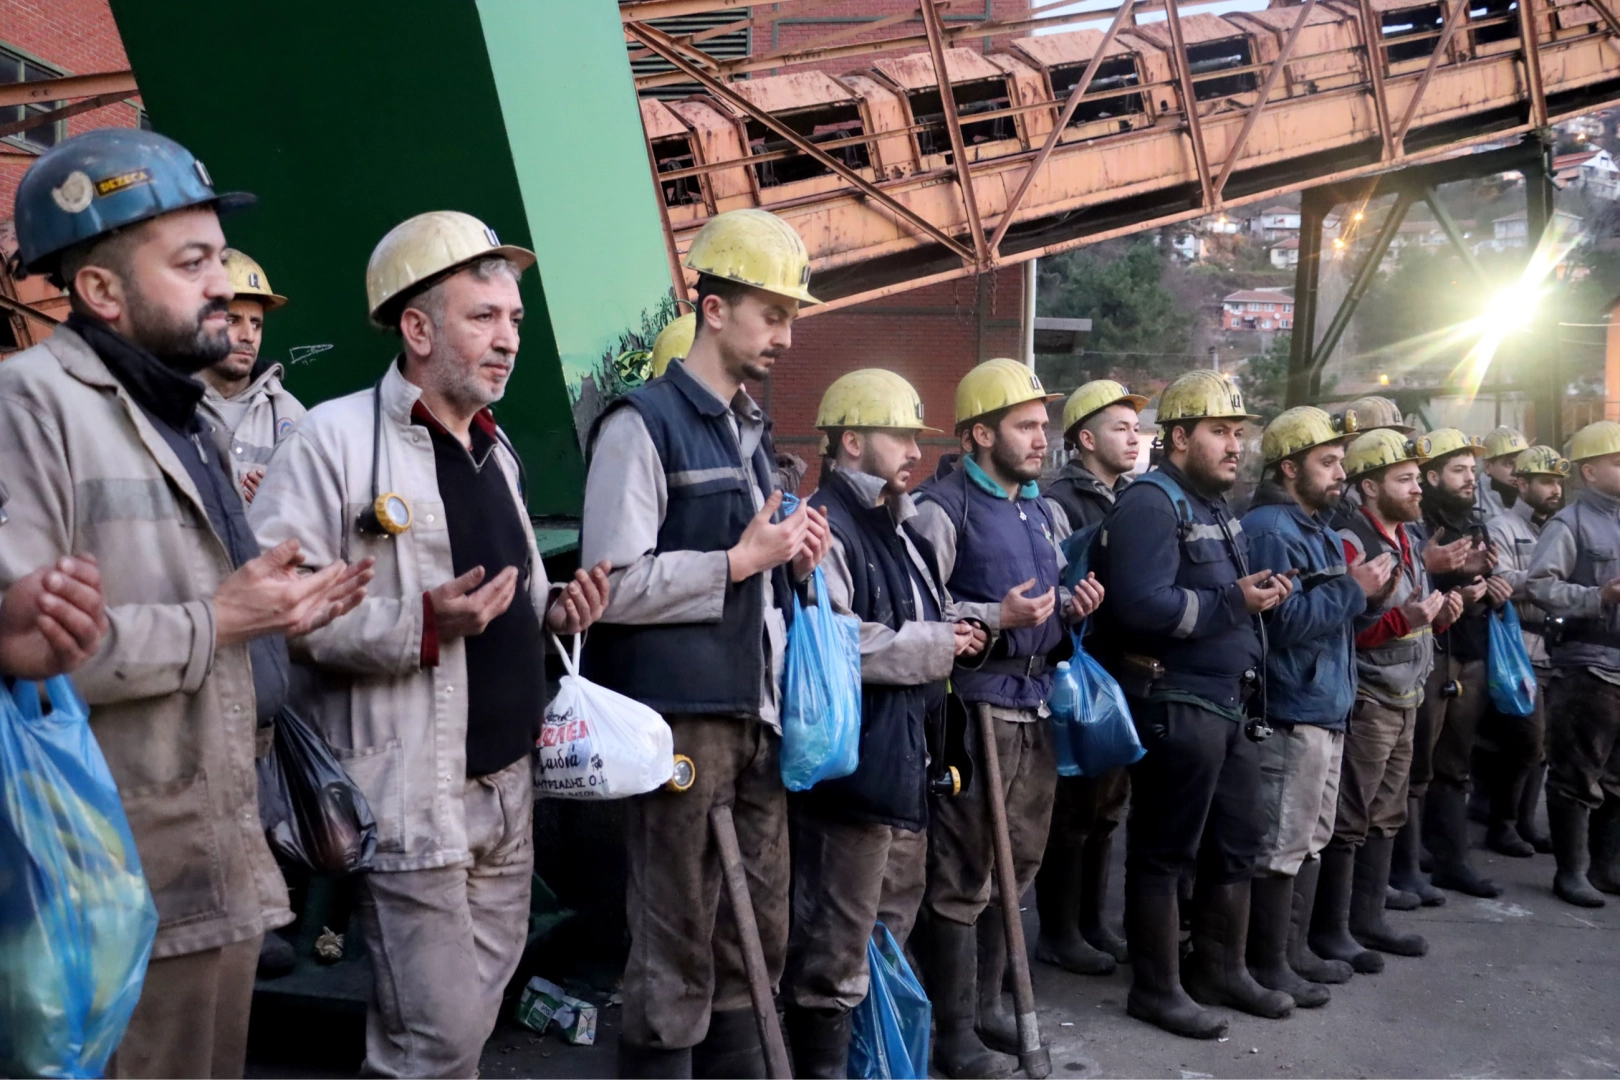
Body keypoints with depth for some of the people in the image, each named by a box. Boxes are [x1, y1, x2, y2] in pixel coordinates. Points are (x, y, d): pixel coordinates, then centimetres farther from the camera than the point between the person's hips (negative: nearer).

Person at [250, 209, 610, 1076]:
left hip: (507, 789, 8)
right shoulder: (334, 439, -11)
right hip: (410, 799, -8)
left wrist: (554, 611, 4)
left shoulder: (495, 450, 16)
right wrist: (419, 628, -26)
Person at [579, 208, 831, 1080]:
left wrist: (794, 561, 6)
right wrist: (740, 559, -13)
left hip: (758, 712, 8)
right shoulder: (642, 424, -8)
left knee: (757, 938, 14)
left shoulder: (750, 432, 18)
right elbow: (614, 587, -16)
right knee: (675, 949, 0)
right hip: (679, 716, -8)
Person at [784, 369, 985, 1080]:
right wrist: (934, 645, -16)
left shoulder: (899, 529, 18)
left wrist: (958, 630, 8)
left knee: (891, 931, 21)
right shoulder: (823, 529, -14)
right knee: (835, 946, -2)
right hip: (850, 765, -10)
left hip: (907, 761, 11)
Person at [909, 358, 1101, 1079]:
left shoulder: (1041, 510, 18)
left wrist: (1071, 606, 7)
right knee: (962, 874, -2)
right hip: (975, 708, -8)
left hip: (1035, 706, 9)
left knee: (1018, 864, 15)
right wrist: (997, 618, -23)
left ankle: (986, 1003, 29)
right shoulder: (942, 506, -9)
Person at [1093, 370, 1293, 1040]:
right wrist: (1234, 602, -21)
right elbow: (1142, 607, -27)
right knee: (1164, 853, 2)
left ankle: (1221, 970, 32)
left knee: (1237, 843, 17)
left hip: (1229, 703, 10)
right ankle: (1156, 989, 14)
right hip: (1173, 705, -10)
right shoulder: (1151, 505, -15)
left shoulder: (1215, 507, 16)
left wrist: (1262, 594, 6)